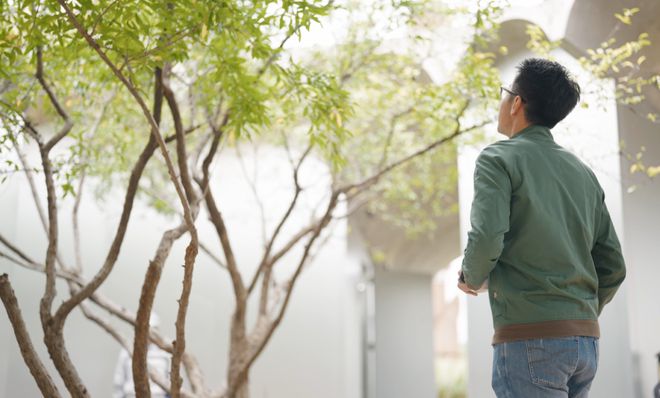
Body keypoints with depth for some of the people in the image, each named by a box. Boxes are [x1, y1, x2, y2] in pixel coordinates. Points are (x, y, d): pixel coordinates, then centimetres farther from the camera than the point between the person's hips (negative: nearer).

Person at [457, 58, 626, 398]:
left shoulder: (499, 158, -4)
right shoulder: (583, 172, 15)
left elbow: (486, 239, -18)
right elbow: (613, 267, 14)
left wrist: (471, 277, 2)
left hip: (529, 336, -7)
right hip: (586, 338, 7)